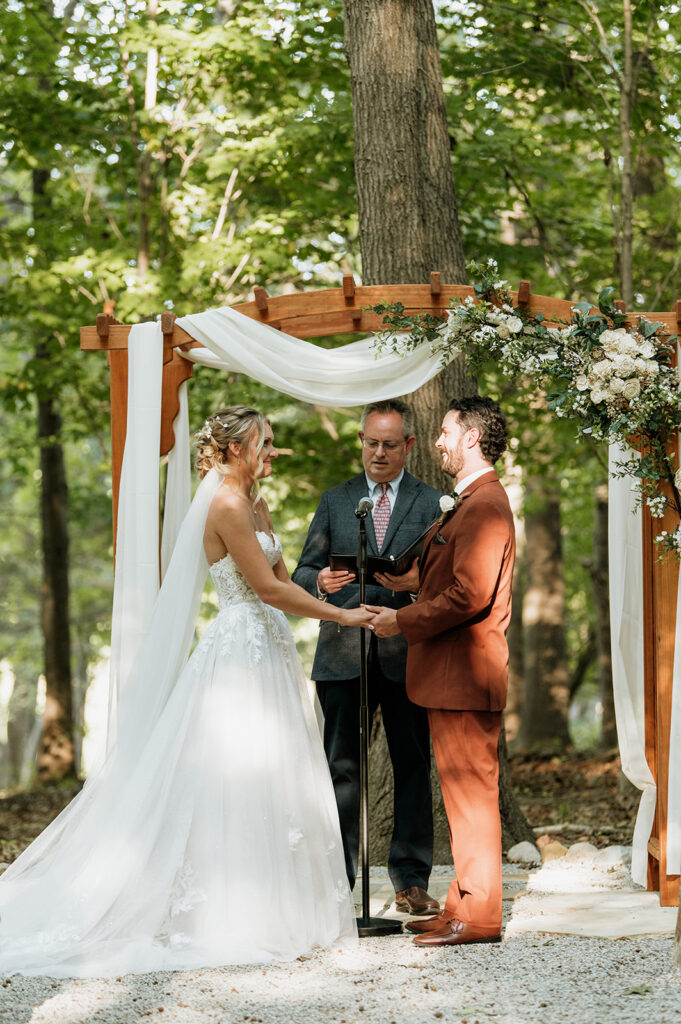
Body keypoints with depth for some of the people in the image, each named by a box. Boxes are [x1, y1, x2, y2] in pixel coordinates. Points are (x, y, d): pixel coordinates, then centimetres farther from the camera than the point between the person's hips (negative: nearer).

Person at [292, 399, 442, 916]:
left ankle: (411, 879, 9)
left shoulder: (433, 503, 9)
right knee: (341, 767, 0)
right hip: (344, 655, 1)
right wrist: (320, 582, -13)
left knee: (413, 767, 2)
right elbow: (303, 572, 10)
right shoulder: (335, 500, 14)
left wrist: (419, 580, -17)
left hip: (408, 654, -1)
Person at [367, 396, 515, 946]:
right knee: (462, 795, 14)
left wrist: (402, 621, -15)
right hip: (451, 674, 11)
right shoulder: (468, 504, 18)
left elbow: (470, 596, -23)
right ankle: (465, 904, 21)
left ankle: (478, 915, -1)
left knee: (471, 792, -6)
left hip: (465, 674, -11)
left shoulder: (485, 507, -16)